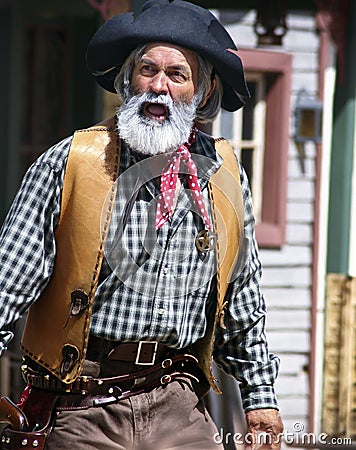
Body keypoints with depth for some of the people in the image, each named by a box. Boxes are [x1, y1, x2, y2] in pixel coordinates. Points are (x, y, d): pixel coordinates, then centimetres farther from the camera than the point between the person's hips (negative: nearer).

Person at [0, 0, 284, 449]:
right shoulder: (66, 164, -2)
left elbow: (242, 302, 18)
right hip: (82, 410, -3)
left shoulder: (225, 175, 10)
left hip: (180, 410, 3)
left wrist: (259, 394, 19)